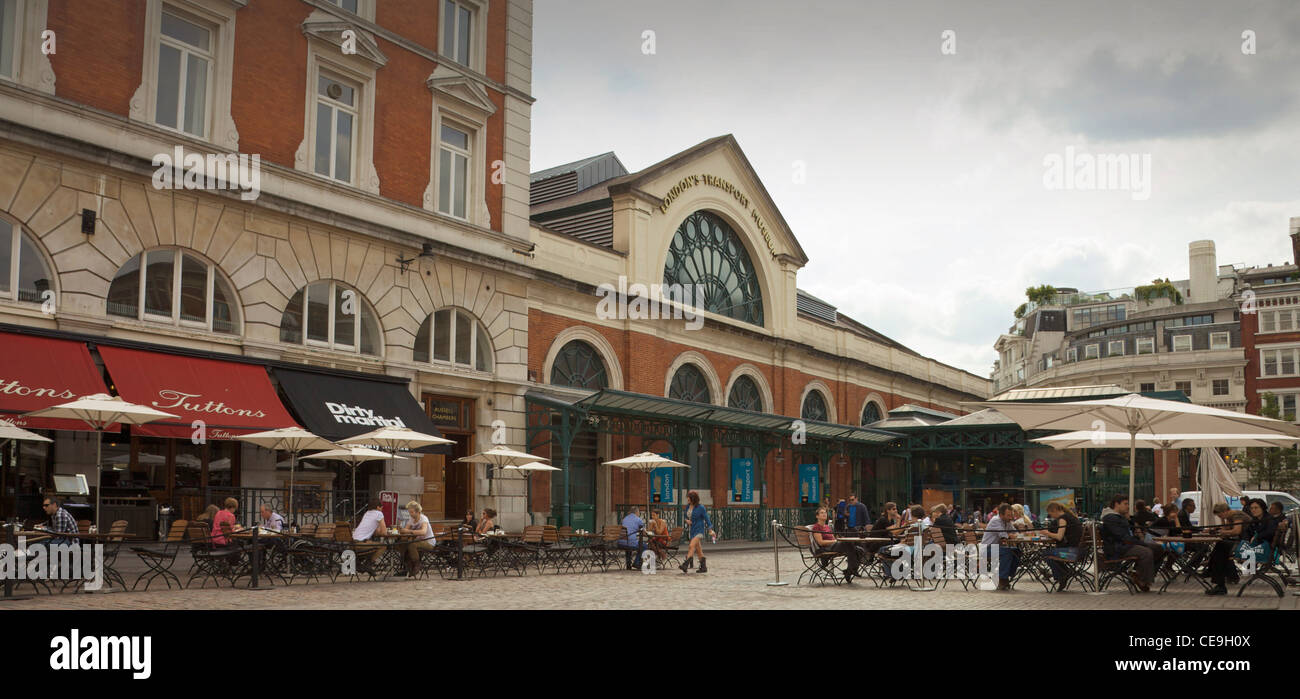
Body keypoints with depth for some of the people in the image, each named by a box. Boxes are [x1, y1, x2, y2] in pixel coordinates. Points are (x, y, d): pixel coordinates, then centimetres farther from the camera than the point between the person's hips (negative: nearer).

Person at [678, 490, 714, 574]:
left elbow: (707, 519, -7)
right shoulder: (688, 506, 7)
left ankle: (685, 565, -31)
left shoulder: (701, 508, -11)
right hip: (692, 530, 7)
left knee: (692, 546, -22)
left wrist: (710, 530, -12)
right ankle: (704, 567, 19)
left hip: (699, 530, -7)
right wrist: (687, 520, -2)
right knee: (698, 550, 11)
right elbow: (686, 516, 21)